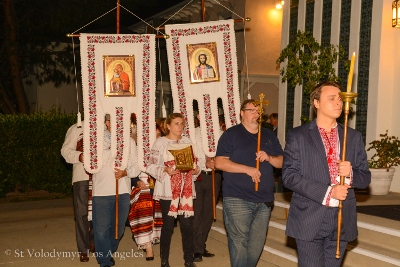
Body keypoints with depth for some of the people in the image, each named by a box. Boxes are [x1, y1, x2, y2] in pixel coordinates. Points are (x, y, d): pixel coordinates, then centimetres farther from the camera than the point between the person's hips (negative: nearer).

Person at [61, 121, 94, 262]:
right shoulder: (76, 129, 2)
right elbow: (66, 150, -1)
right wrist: (79, 156, -18)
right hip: (81, 177, -2)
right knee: (82, 213, 0)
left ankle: (93, 242, 30)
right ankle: (83, 250, 9)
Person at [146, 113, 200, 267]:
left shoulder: (187, 141, 11)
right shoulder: (160, 143, -2)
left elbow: (194, 162, 17)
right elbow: (151, 166, -5)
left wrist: (195, 170, -4)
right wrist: (165, 170, -20)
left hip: (186, 190, 4)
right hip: (168, 190, -3)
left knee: (187, 225, 3)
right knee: (168, 225, 3)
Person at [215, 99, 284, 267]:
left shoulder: (269, 136, 14)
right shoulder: (231, 134, -1)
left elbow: (282, 162, 14)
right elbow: (219, 162, -10)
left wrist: (269, 158, -8)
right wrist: (247, 169, -18)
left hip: (264, 200, 5)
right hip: (237, 199, -5)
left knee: (257, 245, 11)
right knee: (239, 243, -3)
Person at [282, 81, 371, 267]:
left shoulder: (354, 137, 9)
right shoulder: (297, 136, -2)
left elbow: (365, 177, 10)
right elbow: (289, 176, -9)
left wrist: (350, 174, -13)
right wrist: (327, 192, -17)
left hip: (342, 221, 4)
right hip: (309, 220, -3)